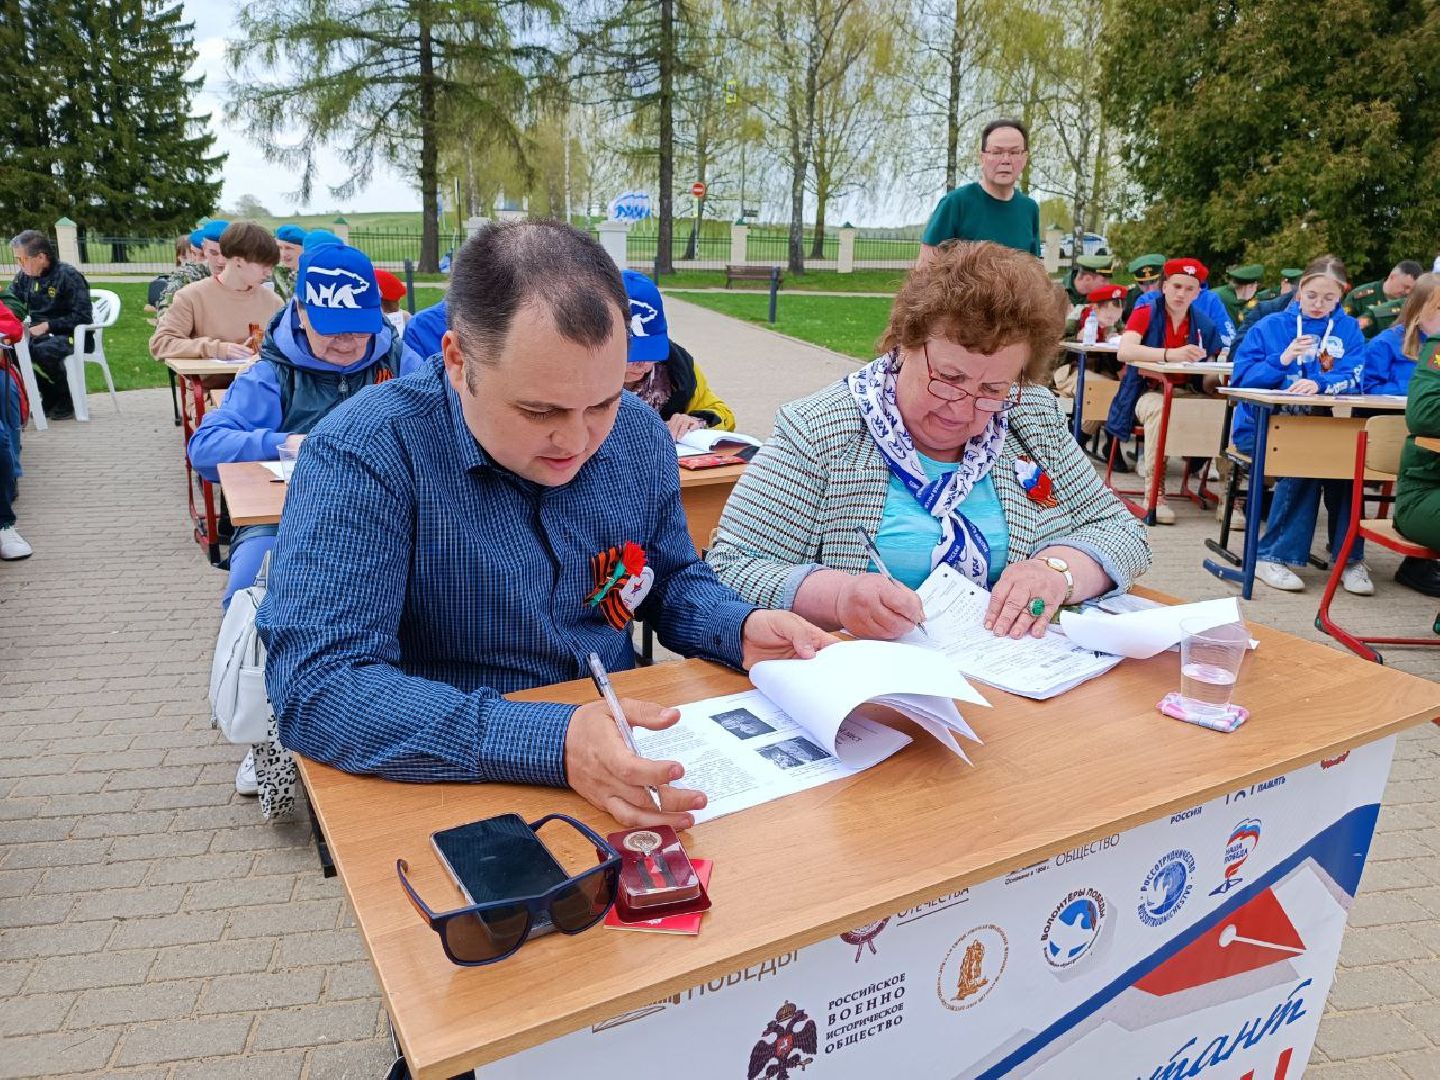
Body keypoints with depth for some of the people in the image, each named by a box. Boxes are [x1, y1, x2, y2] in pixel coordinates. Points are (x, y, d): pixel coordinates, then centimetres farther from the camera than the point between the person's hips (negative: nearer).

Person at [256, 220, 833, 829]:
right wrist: (552, 743, -36)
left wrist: (741, 631, -9)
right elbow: (313, 687, -27)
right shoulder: (362, 456, -19)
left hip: (636, 768, 4)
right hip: (455, 789, -3)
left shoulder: (638, 433, -1)